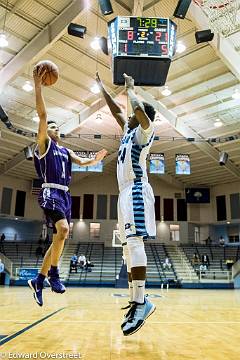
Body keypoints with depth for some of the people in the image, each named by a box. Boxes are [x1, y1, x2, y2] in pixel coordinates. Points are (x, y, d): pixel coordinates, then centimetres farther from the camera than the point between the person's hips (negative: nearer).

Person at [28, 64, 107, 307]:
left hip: (65, 195, 8)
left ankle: (38, 281, 15)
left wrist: (96, 159, -1)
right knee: (63, 230, -28)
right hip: (50, 192, -7)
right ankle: (53, 273, -10)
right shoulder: (44, 144, 5)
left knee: (59, 238, 5)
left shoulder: (65, 151, 24)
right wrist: (38, 86, -11)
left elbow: (82, 163, 19)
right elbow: (42, 115, -6)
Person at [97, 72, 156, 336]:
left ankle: (142, 301, -23)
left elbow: (140, 109, -20)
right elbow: (116, 110, 36)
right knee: (128, 246, 4)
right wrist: (101, 86, 39)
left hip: (136, 190, -9)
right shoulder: (129, 131, 25)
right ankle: (135, 301, 6)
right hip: (126, 192, 9)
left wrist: (130, 87, -2)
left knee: (134, 241, -21)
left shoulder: (144, 131, 1)